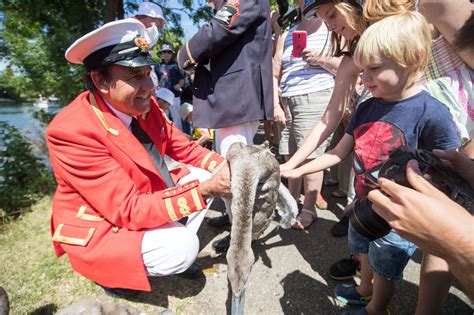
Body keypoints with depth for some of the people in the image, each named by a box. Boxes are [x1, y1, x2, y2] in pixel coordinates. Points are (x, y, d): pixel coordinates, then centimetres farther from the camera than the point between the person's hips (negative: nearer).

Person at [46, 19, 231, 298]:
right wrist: (205, 190, -37)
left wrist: (224, 166, -19)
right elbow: (129, 210, -31)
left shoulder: (145, 105, -9)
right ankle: (113, 270, 3)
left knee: (205, 175, -2)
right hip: (99, 227, -7)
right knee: (182, 248, -25)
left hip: (148, 200, 7)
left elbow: (184, 148, -1)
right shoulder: (71, 130, -30)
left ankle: (175, 249, 8)